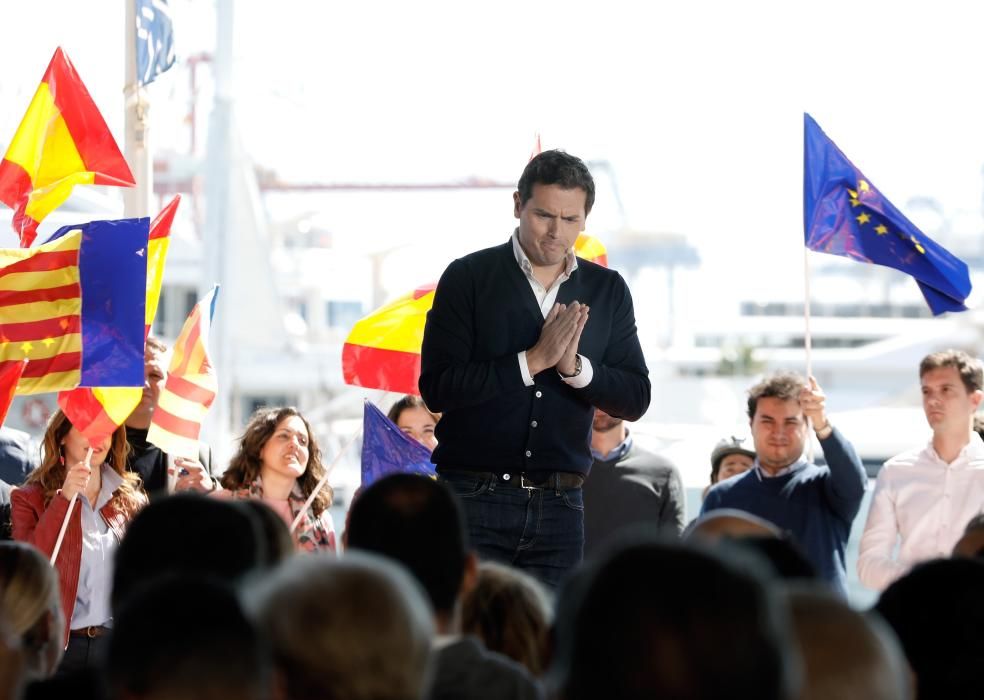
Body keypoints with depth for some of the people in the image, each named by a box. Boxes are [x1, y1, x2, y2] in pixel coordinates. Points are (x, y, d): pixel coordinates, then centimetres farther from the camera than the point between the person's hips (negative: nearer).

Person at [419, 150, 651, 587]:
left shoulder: (607, 291, 10)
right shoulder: (468, 278, 0)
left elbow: (636, 399, 6)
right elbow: (436, 388, -9)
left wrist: (574, 367, -12)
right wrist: (533, 360, -15)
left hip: (559, 504, 3)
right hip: (474, 500, -3)